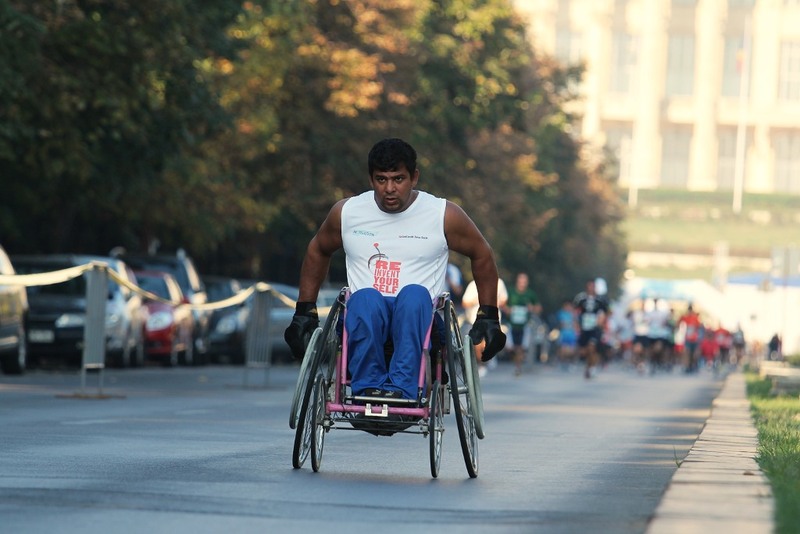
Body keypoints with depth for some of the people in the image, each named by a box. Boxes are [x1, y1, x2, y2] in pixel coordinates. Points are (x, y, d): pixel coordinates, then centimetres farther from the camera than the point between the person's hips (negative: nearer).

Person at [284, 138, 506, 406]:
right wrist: (304, 312, 21)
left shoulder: (444, 216, 2)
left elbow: (482, 255, 16)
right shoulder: (346, 212, 7)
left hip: (416, 318, -1)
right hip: (364, 318, 1)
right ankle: (368, 386, -39)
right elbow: (317, 252, 25)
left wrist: (489, 317, 14)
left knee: (415, 294, -37)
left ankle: (402, 388, -48)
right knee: (365, 298, -36)